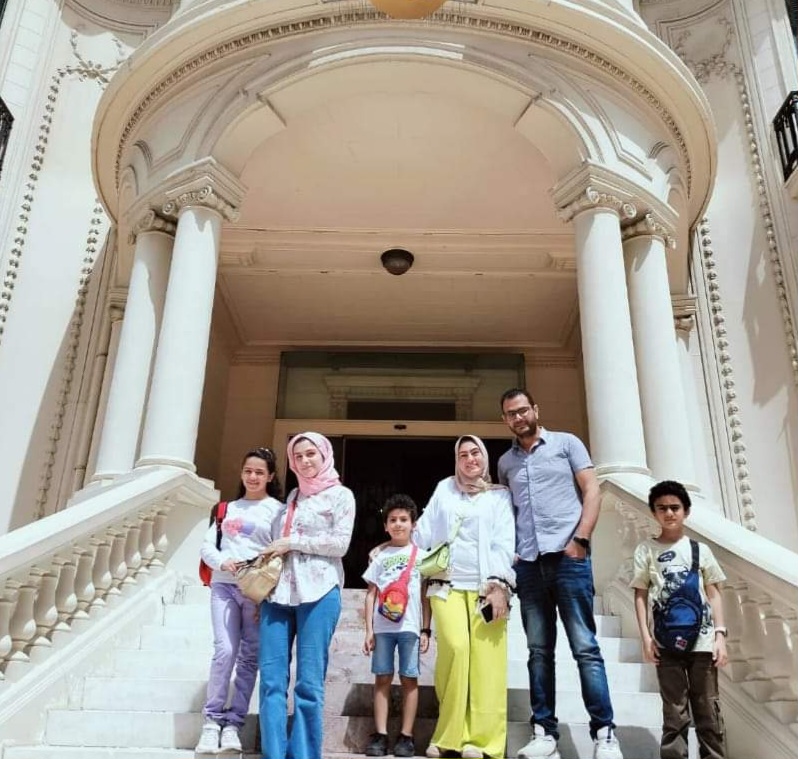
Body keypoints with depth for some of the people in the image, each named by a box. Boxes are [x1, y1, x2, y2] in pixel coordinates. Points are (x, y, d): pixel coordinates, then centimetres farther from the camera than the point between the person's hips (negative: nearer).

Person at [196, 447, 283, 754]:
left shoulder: (278, 510, 4)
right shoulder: (228, 507, 15)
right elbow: (207, 547, 12)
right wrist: (222, 562, -10)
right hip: (224, 586, 2)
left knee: (249, 658, 2)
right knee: (225, 651, -10)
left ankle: (233, 723, 12)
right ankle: (213, 720, 3)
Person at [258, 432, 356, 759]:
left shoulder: (340, 495, 7)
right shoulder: (292, 496, 22)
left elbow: (340, 543, -5)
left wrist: (294, 542, -6)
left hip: (318, 592, -5)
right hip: (278, 592, 5)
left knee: (308, 683, -4)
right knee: (271, 680, -1)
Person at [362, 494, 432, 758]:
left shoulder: (420, 555, 7)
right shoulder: (380, 556, 10)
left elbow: (425, 595, 6)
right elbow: (371, 594, 9)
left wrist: (425, 630, 1)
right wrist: (369, 629, 2)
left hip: (410, 626, -1)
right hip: (382, 626, 1)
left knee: (409, 678, 2)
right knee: (382, 678, 3)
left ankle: (406, 736, 9)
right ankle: (380, 734, 8)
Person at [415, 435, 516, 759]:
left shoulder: (500, 495, 11)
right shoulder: (444, 489, 17)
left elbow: (504, 542, 1)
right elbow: (423, 532, 18)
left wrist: (499, 585, -9)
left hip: (486, 587, 0)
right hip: (447, 585, 0)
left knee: (487, 661, -11)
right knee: (454, 648, -19)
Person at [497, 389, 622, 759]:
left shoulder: (567, 443, 7)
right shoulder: (505, 462, 17)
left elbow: (591, 491, 0)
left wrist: (580, 539, -10)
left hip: (568, 556, -3)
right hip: (527, 563, 4)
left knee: (585, 647, -4)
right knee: (539, 651, 6)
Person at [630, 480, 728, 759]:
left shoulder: (700, 549, 9)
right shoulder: (646, 550, 4)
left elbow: (713, 594, 9)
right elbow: (640, 595, 3)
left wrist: (720, 634, 0)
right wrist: (646, 636, -5)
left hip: (702, 639, 1)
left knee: (708, 709, 7)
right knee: (675, 712, 3)